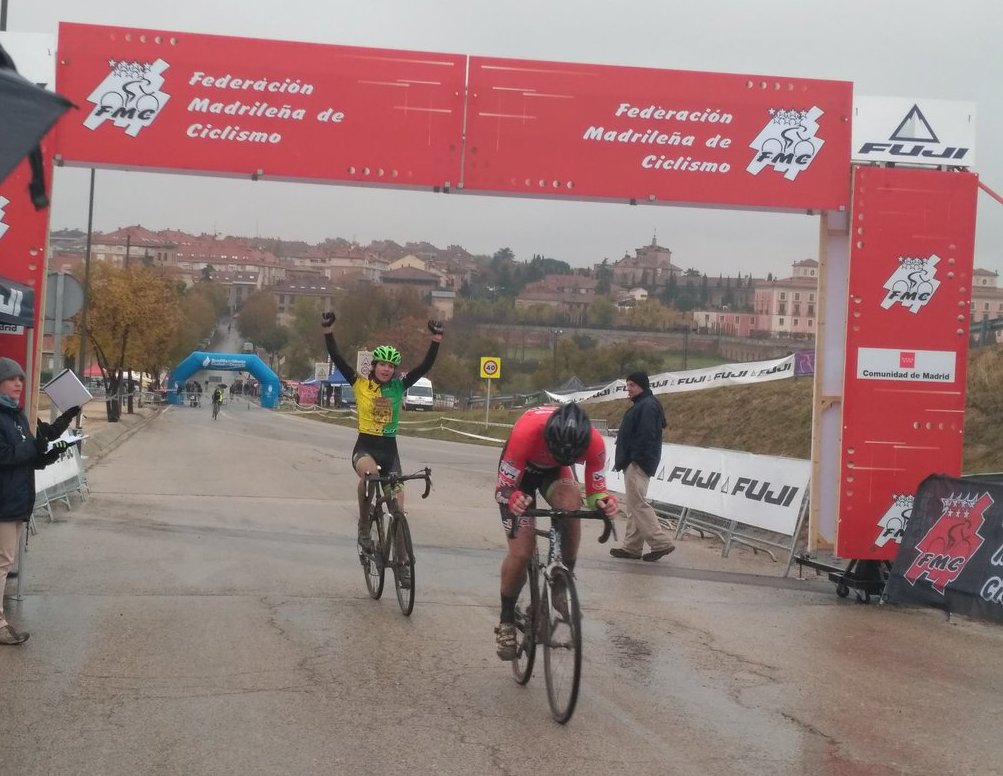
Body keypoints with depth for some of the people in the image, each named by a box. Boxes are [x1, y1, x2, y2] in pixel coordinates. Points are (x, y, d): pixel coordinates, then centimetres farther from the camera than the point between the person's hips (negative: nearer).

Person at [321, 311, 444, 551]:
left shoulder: (399, 386, 3)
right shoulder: (360, 384, -2)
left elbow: (425, 367, -6)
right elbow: (338, 360, -10)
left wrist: (436, 340, -18)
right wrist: (328, 333, -21)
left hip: (389, 448, 3)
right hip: (365, 445, -3)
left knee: (397, 494, -3)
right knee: (370, 473, -34)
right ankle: (364, 526, -16)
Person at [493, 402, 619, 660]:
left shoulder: (594, 443, -33)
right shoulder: (526, 433, -42)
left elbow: (595, 492, -17)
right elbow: (503, 489, -31)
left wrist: (604, 502, -41)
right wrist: (513, 499, -54)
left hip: (554, 471, 2)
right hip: (520, 470, -2)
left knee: (571, 506, -33)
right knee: (521, 552, -13)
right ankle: (507, 620, 11)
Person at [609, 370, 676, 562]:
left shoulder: (648, 406, -13)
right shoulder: (640, 405, 20)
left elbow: (646, 436, -22)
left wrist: (635, 460, -24)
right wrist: (624, 461, 16)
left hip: (638, 464, -11)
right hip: (633, 463, 11)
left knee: (638, 503, -13)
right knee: (634, 505, 11)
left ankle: (661, 542, -12)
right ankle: (631, 546, 14)